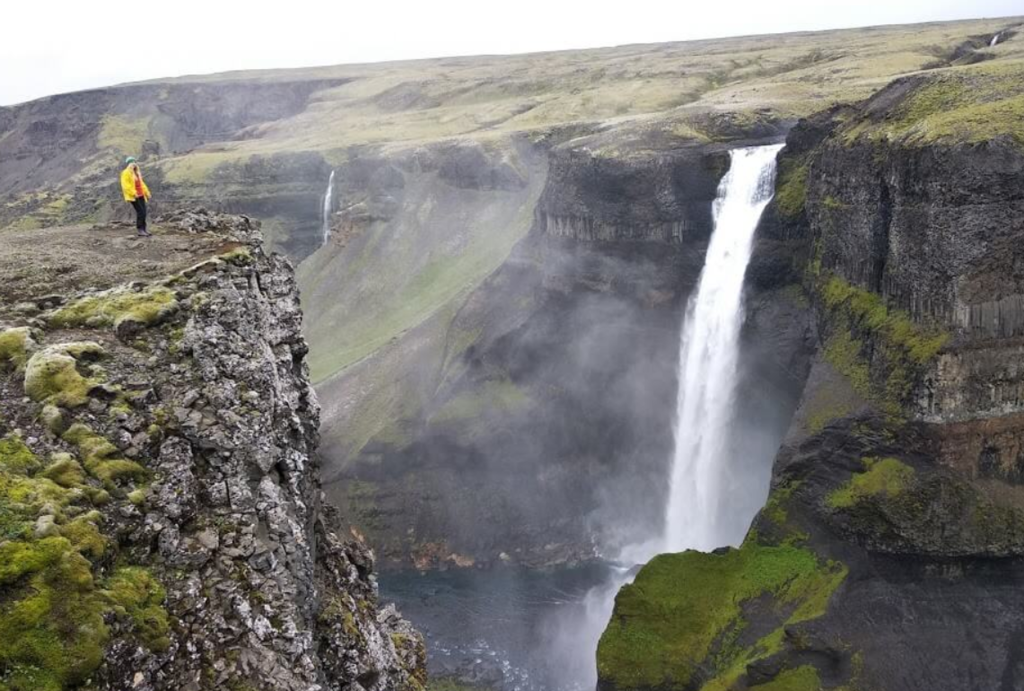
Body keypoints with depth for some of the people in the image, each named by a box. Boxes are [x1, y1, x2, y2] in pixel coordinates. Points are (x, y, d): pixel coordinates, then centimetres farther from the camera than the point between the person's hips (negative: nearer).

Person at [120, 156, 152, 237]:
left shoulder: (137, 172, 19)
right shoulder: (125, 173, -7)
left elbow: (141, 183, 26)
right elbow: (125, 185, -16)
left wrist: (146, 192, 19)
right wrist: (133, 193, -22)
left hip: (140, 195, 8)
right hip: (133, 196, -8)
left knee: (143, 212, 4)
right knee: (140, 212, -13)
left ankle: (143, 229, 10)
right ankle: (140, 230, -9)